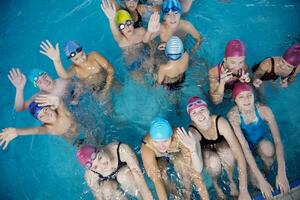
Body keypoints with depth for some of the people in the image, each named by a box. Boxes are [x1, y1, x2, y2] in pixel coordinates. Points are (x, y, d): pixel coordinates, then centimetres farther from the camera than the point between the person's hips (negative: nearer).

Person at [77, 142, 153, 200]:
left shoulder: (122, 150, -39)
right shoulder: (90, 175, -31)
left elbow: (138, 174, -35)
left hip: (125, 173, -1)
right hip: (107, 182, 1)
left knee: (123, 175, -31)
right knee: (106, 189, -29)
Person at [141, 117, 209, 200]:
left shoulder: (179, 137, -38)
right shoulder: (147, 146, -37)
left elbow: (197, 170, -37)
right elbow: (156, 179, -39)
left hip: (177, 153, 1)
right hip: (159, 158, -1)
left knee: (184, 164, -27)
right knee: (160, 174, -29)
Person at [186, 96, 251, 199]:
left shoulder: (220, 122, -34)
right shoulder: (193, 131, -34)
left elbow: (239, 153, -38)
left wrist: (244, 191, -43)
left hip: (221, 146, 1)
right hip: (205, 152, -1)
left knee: (228, 152, -33)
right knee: (214, 160, -33)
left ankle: (231, 180, -1)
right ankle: (214, 183, 2)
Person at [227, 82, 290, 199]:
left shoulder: (264, 110, -26)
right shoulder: (233, 115, -29)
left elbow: (278, 140, -27)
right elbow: (244, 147, -32)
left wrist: (282, 173, -36)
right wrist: (260, 179, -36)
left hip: (262, 142, 1)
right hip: (247, 146, -1)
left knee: (267, 148, -34)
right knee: (254, 181, -21)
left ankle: (268, 170, -2)